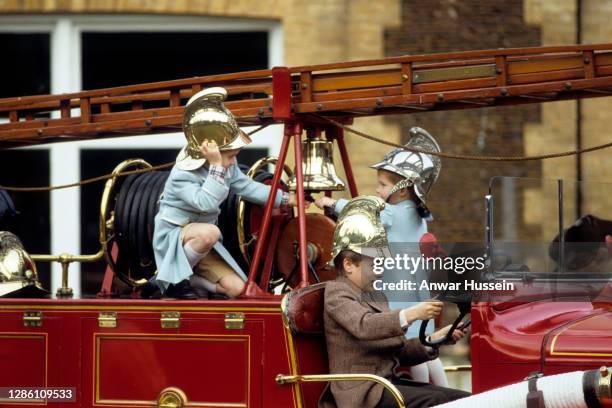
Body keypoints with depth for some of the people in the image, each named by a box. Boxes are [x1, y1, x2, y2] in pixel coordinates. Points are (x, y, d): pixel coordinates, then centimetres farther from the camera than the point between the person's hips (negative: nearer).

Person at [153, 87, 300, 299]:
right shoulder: (181, 176, -27)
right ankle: (175, 279, -18)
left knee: (237, 289, -10)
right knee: (209, 232, -41)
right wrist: (216, 166, -42)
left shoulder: (227, 168, -3)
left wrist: (285, 199, 12)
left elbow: (247, 187, 11)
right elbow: (206, 203, -40)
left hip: (200, 242, 7)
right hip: (172, 238, -7)